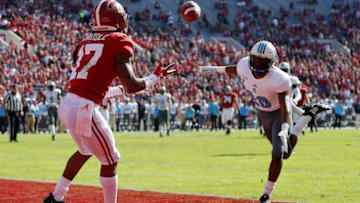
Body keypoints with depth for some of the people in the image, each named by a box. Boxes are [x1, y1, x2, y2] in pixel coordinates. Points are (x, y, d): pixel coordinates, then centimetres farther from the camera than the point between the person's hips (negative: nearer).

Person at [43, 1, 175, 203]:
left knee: (86, 151, 31)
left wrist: (120, 90, 34)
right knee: (110, 161, 8)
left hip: (67, 104, 8)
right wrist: (156, 78, 7)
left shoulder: (85, 43, 17)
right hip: (84, 110, -8)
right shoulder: (119, 42, -4)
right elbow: (132, 86, -11)